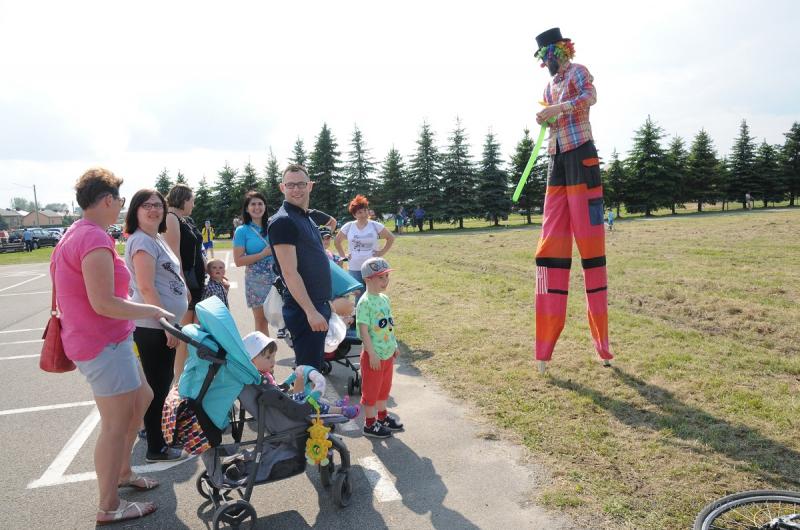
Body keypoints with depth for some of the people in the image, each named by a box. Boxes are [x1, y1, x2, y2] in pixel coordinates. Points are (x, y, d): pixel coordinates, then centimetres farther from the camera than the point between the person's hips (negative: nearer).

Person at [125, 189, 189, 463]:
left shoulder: (157, 239, 15)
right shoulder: (141, 241, -15)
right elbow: (146, 288, -21)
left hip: (162, 324, 9)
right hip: (152, 326, -9)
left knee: (162, 381, 20)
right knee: (157, 384, 1)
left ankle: (155, 428, 37)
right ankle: (156, 448, 13)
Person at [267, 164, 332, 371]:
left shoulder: (307, 218, 14)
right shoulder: (283, 221, -14)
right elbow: (290, 272, -20)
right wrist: (311, 312, -24)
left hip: (318, 306, 9)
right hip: (303, 310, -9)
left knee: (315, 365, 18)